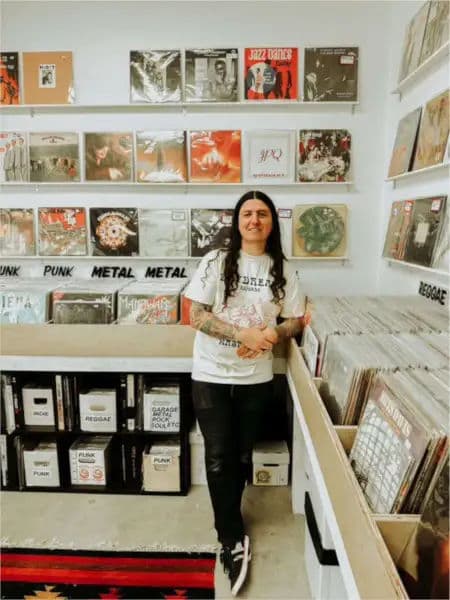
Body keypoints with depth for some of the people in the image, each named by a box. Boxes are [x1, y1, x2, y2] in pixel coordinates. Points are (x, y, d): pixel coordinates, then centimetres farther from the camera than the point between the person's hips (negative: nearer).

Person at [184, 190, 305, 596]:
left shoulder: (283, 270, 2)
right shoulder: (216, 261, -6)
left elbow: (296, 320, 5)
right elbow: (196, 316, -11)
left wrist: (271, 335, -16)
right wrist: (243, 334, -23)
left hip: (256, 379, 2)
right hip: (211, 376, -2)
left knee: (242, 457, 15)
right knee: (219, 458, 3)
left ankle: (226, 527, 40)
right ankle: (235, 540, 21)